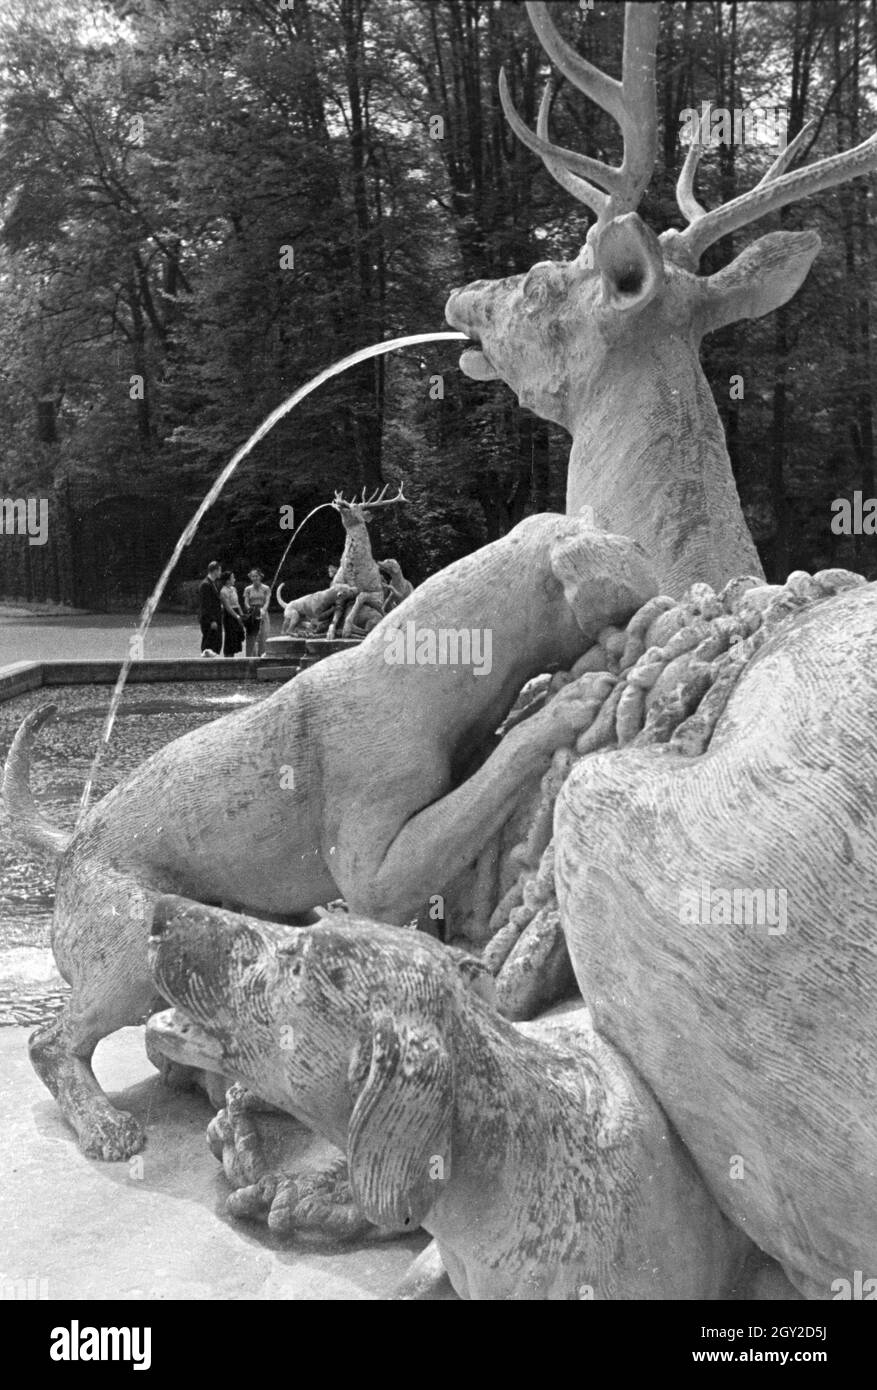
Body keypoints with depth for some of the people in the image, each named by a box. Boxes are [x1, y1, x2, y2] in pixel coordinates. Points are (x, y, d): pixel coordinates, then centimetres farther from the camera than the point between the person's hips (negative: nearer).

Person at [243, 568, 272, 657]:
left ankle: (262, 655, -5)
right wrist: (250, 610, -18)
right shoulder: (248, 589, 9)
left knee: (262, 637, -8)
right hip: (251, 616, 1)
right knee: (250, 637, -4)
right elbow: (246, 602, 2)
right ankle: (250, 656, -3)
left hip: (262, 614, -1)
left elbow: (267, 602, -5)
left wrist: (263, 610, -24)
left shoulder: (265, 588, 4)